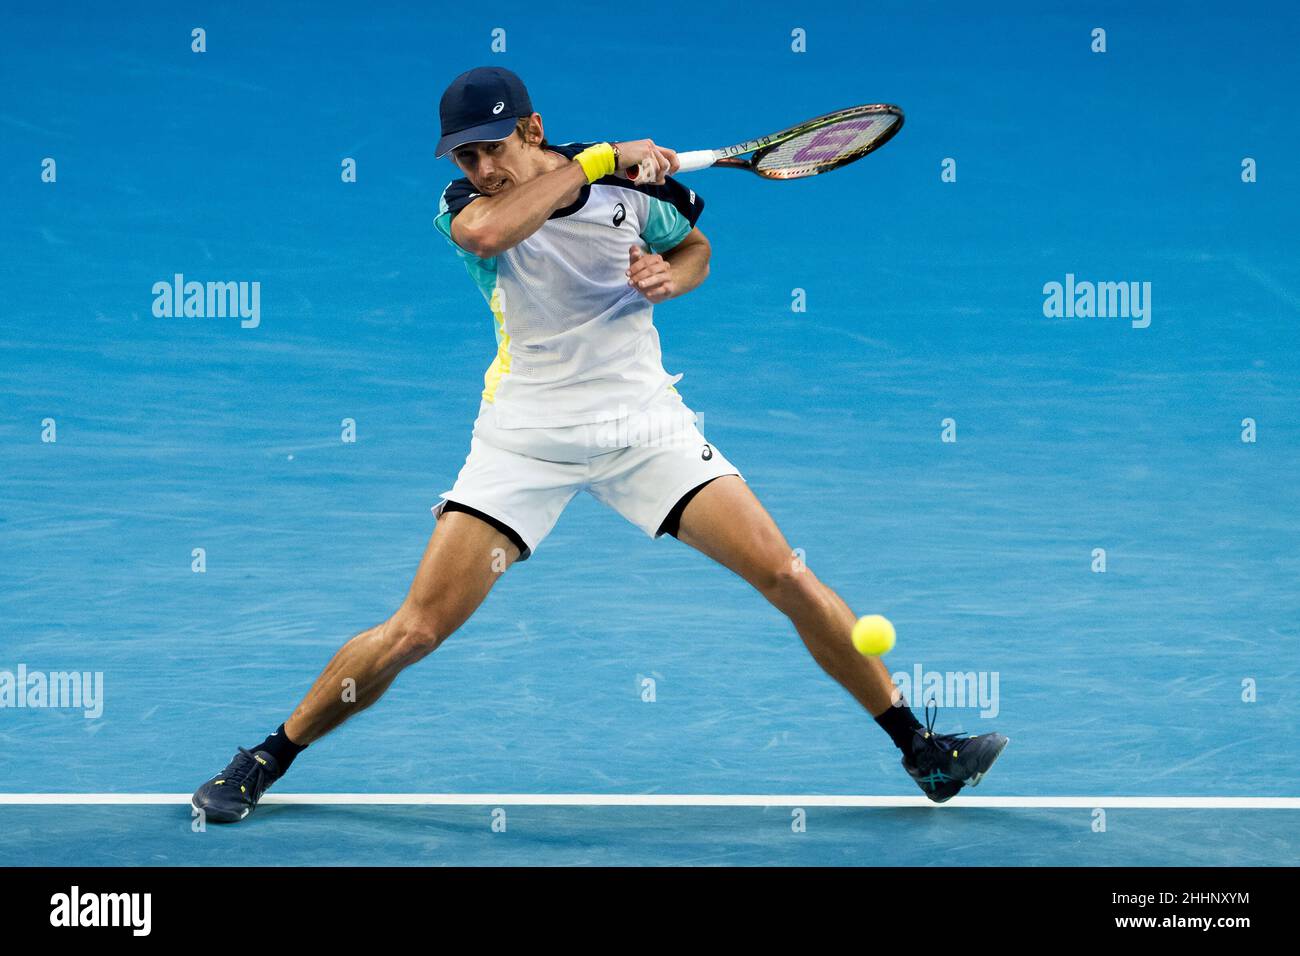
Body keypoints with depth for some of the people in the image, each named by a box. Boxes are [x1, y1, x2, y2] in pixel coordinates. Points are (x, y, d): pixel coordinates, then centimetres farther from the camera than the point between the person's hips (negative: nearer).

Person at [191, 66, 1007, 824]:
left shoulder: (632, 182, -6)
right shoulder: (466, 205, -9)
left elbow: (695, 245, 14)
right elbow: (488, 232, -35)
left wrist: (671, 276, -9)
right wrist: (597, 159, -29)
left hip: (646, 426, 1)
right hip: (527, 436, -1)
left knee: (790, 580, -7)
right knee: (416, 630, -7)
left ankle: (921, 749, 7)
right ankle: (267, 761, 12)